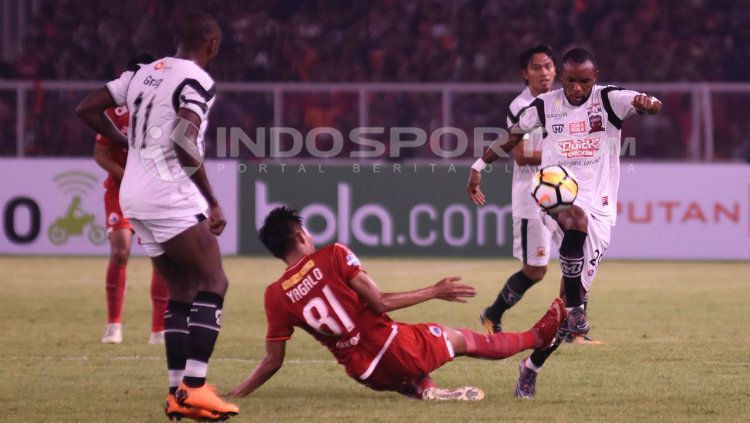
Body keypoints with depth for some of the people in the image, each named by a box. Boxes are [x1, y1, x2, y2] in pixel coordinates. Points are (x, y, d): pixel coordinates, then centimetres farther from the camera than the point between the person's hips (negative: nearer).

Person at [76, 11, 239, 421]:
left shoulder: (144, 73, 15)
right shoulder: (197, 81, -10)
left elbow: (87, 109, 17)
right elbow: (184, 142, -22)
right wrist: (213, 202, -14)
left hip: (134, 197, 8)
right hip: (168, 193, -8)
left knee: (182, 291, 14)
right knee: (213, 283, -6)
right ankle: (193, 389, -16)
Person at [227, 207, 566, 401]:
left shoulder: (276, 296, -4)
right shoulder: (334, 256, -13)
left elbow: (272, 362, -5)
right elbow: (380, 303, -14)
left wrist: (233, 395, 4)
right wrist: (435, 292, -3)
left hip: (367, 375, 4)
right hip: (394, 346, -3)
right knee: (461, 339, 22)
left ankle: (421, 389, 15)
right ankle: (538, 336, 43)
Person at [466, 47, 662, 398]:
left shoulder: (610, 100, -2)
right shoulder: (545, 106, 4)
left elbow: (651, 106, -19)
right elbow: (512, 137, 20)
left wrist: (648, 103, -43)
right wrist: (479, 166, 16)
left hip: (599, 206, 1)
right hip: (558, 197, -1)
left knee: (574, 293, -1)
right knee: (577, 221, -40)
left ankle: (531, 368, 14)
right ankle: (575, 307, -36)